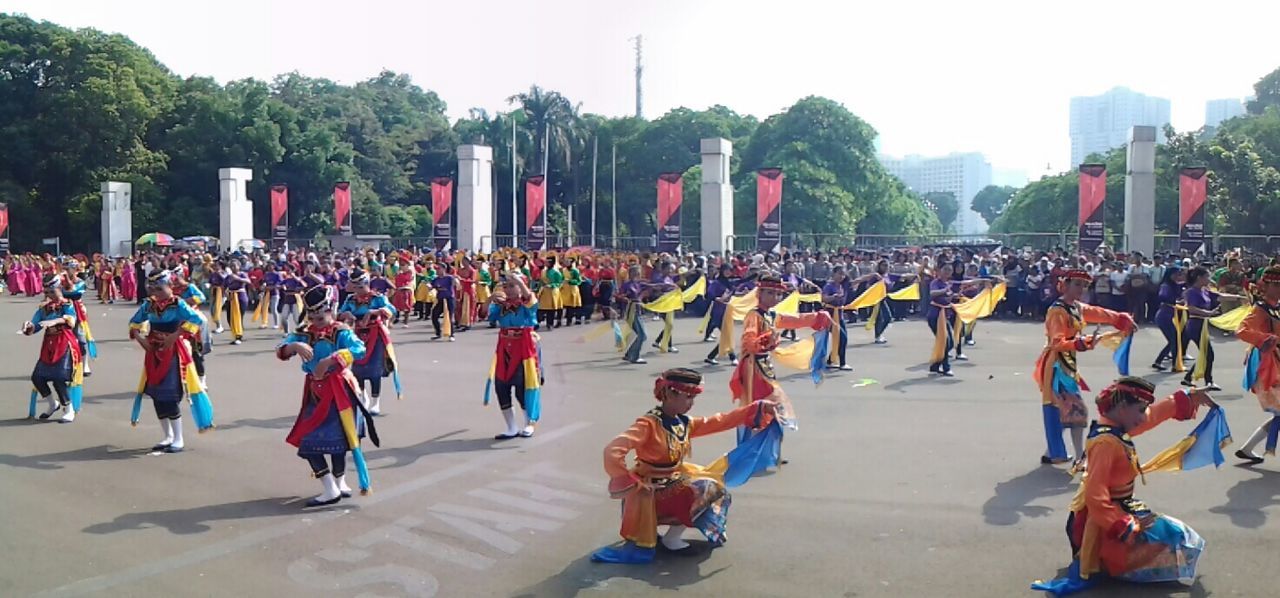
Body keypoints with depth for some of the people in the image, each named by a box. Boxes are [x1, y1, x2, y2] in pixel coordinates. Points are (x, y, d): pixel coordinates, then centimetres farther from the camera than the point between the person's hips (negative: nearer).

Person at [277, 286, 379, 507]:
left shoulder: (341, 332, -10)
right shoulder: (304, 333, 5)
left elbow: (358, 349, -29)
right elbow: (281, 350, -8)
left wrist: (329, 360, -38)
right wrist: (296, 346, -30)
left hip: (339, 391, -5)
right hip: (315, 393, 5)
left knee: (336, 439, 1)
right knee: (307, 442, 4)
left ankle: (339, 483, 22)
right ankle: (331, 490, 16)